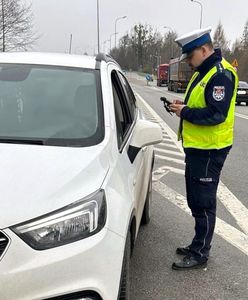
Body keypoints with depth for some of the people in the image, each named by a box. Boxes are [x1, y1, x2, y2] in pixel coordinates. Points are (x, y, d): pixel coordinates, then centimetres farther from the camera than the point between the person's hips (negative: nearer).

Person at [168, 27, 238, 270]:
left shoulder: (221, 74, -18)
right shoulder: (202, 72, 14)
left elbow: (216, 114, -25)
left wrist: (185, 112, -17)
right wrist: (183, 106, 4)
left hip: (209, 150, -10)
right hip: (196, 147, 10)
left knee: (203, 202, -2)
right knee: (195, 200, 18)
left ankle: (200, 254, 10)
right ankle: (198, 245, 31)